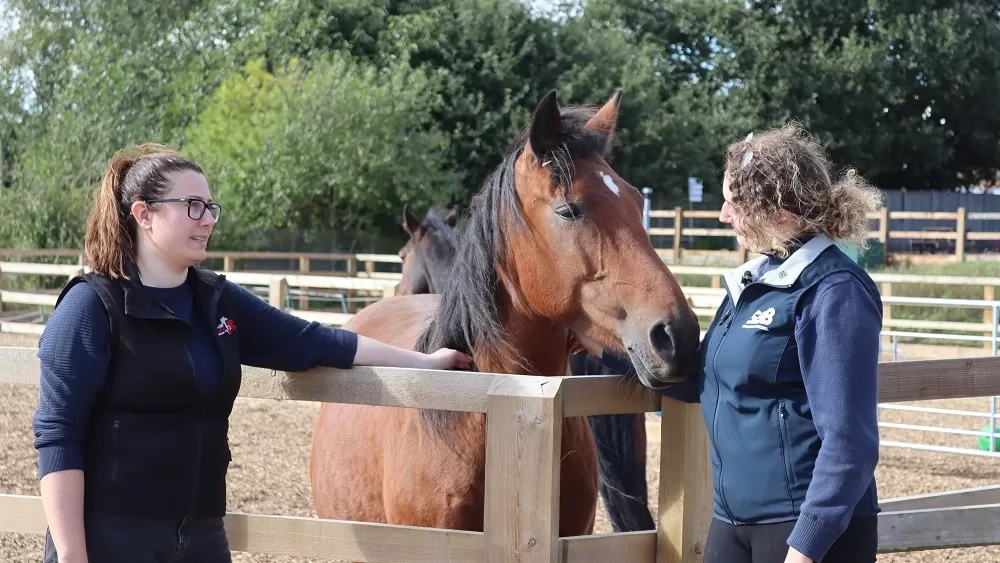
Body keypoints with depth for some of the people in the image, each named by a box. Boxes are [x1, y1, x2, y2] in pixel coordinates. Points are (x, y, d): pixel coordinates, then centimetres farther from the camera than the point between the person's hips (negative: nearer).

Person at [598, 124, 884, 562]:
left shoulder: (834, 292, -16)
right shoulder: (755, 280, 11)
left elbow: (849, 442, -21)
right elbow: (703, 380, 25)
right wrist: (607, 347, 20)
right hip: (733, 519, 9)